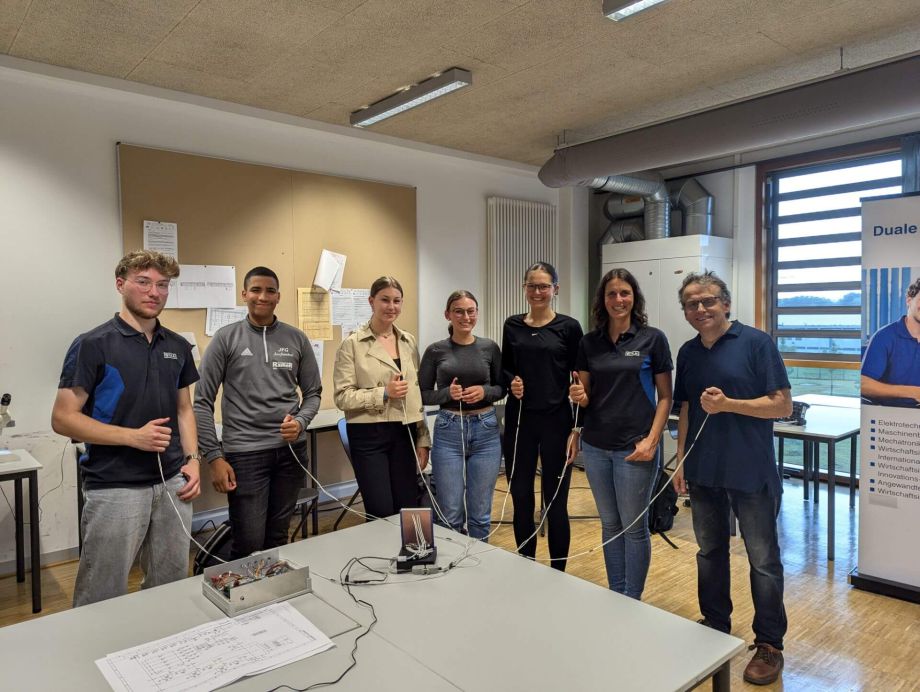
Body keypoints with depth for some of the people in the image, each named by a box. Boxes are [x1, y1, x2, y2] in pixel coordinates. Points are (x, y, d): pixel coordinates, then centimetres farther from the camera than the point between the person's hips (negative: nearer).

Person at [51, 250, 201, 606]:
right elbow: (63, 418, -9)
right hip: (115, 488, -5)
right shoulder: (93, 345, -8)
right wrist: (132, 436, -18)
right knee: (102, 599, 5)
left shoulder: (178, 347, 8)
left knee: (171, 588, 15)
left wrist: (192, 459, 2)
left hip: (171, 484, 5)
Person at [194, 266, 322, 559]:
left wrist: (301, 421, -9)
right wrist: (214, 457, -8)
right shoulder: (226, 338, -1)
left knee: (278, 538, 13)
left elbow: (313, 392, 12)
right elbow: (202, 402, -2)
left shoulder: (296, 339, 6)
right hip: (245, 452, -3)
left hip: (291, 450, 3)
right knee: (248, 543, 0)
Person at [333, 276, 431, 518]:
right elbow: (343, 397, -8)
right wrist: (384, 393, -19)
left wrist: (423, 439, 9)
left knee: (408, 512, 8)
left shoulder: (409, 341, 10)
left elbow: (418, 393, 12)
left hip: (405, 434, 5)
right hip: (369, 435, -4)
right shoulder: (353, 344, -5)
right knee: (381, 514, -1)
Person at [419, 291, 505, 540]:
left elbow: (502, 388, 9)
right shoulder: (435, 351, 0)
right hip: (449, 431, -1)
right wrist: (447, 393, -15)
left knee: (480, 513, 9)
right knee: (450, 514, 4)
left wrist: (485, 392, -11)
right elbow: (423, 394, 3)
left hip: (485, 431, 1)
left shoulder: (490, 348, 3)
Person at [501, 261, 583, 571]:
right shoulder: (512, 325, 7)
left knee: (555, 500, 5)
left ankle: (558, 572, 22)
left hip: (556, 420, -3)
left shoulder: (568, 327, -2)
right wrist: (511, 382, -8)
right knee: (520, 497, 9)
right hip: (519, 420, 3)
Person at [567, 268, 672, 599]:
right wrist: (579, 396, -13)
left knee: (633, 526, 7)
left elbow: (664, 396, -2)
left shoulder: (653, 338, -4)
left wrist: (652, 440, -13)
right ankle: (614, 594, 31)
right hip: (595, 446, 4)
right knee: (609, 524, 15)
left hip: (634, 448, -4)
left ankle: (633, 600, 24)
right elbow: (585, 396, 10)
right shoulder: (589, 342, 5)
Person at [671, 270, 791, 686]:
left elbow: (783, 406, -12)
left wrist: (727, 404, -22)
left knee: (763, 560, 8)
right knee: (709, 553, 17)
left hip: (751, 474, -5)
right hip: (703, 473, 5)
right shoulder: (687, 353, 7)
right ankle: (715, 628, 34)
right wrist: (680, 461, 8)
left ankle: (769, 644, 23)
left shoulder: (756, 343, -10)